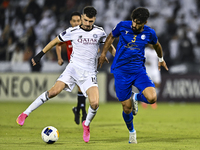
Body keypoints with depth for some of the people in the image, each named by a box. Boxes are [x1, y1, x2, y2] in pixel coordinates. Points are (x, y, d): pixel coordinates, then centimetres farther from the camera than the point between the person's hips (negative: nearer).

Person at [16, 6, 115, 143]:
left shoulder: (99, 32, 1)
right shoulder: (73, 32, -3)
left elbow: (109, 46, 17)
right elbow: (56, 41, 10)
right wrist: (40, 55, 10)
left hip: (89, 73, 1)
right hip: (73, 68, -1)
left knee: (94, 103, -19)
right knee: (54, 91, -21)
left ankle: (87, 125, 13)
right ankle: (25, 113, -11)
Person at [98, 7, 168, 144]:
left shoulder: (149, 33, -5)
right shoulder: (123, 26, -8)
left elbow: (156, 45, 19)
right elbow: (111, 36, 13)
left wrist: (161, 59, 34)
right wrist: (104, 53, 15)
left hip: (139, 70, 1)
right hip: (121, 71, -1)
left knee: (152, 98, -22)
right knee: (127, 109, 0)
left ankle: (136, 97, 15)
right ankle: (131, 131, 30)